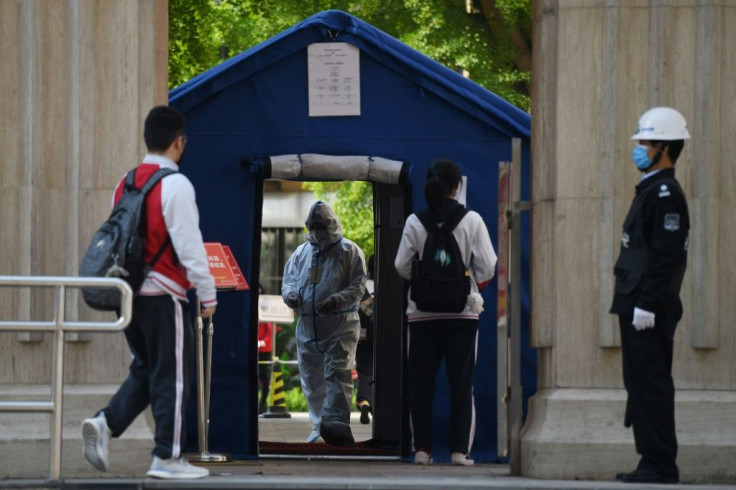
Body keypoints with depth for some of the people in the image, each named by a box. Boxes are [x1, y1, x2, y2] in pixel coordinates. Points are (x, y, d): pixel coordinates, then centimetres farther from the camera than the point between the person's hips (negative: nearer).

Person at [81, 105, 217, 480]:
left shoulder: (126, 184, 11)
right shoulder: (175, 185, -13)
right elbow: (189, 245, -15)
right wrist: (207, 294, -9)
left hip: (130, 291, 7)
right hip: (164, 294, -7)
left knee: (146, 370, 17)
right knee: (172, 377, 1)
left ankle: (105, 423, -2)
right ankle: (167, 458, 4)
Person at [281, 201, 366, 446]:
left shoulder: (349, 251, 1)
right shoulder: (301, 253, 17)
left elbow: (358, 287, -5)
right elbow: (288, 278, 19)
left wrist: (336, 301, -22)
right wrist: (291, 294, -5)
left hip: (339, 326, -6)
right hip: (307, 326, 6)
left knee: (337, 375, -16)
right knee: (312, 380, 9)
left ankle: (336, 421, -27)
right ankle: (319, 426, 18)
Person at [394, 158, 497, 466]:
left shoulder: (415, 222, -3)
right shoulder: (472, 221, -5)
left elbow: (401, 265, -4)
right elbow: (487, 266, -6)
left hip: (423, 313, 1)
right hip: (462, 312, -1)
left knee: (421, 383, 6)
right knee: (461, 383, 3)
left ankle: (422, 449, 3)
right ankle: (460, 449, -1)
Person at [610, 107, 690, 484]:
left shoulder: (666, 194, -13)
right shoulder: (649, 191, 19)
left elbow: (666, 256, -20)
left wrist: (647, 305, -22)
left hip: (649, 311, -11)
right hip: (635, 306, 11)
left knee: (651, 384, -9)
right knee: (641, 384, 11)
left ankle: (660, 464, -8)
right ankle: (654, 463, 15)